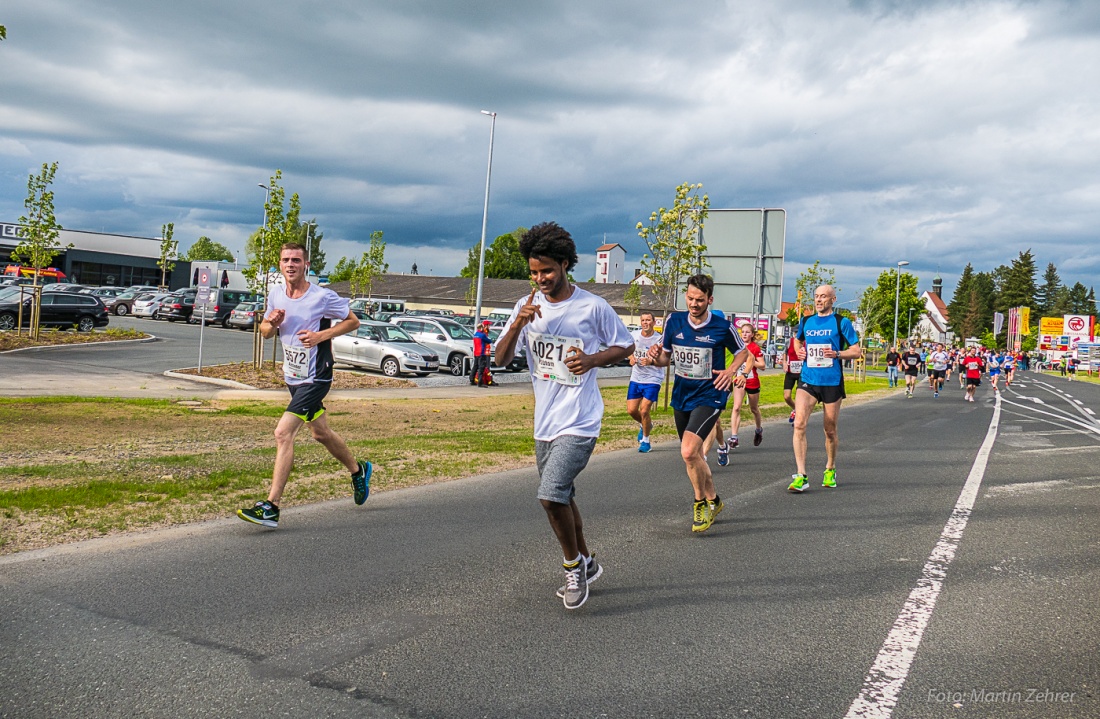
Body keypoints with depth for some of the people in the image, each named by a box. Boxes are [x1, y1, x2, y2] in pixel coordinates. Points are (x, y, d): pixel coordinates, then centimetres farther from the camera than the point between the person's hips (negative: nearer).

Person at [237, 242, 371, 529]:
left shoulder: (323, 297, -15)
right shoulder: (276, 294, 3)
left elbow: (353, 321, -4)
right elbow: (265, 331, 13)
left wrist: (321, 335, -18)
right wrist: (272, 323, -12)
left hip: (315, 379, -8)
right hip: (292, 376, 8)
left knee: (283, 433, -18)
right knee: (321, 433, 21)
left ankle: (271, 507, -15)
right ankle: (358, 470, 45)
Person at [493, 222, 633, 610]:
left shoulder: (593, 307, -8)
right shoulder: (527, 306, 4)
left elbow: (626, 347, 3)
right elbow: (501, 358, 0)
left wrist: (594, 359, -16)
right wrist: (517, 324, -18)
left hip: (579, 422, -6)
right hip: (544, 422, 6)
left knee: (551, 494, -19)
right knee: (560, 498, 17)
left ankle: (574, 566, 6)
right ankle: (585, 564, 38)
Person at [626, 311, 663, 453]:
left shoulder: (659, 339, -12)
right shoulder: (634, 335, 0)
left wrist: (651, 361, -31)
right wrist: (631, 358, -1)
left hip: (652, 380, -5)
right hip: (636, 378, 5)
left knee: (644, 410, -10)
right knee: (631, 410, 3)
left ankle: (645, 440, 11)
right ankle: (646, 425, 36)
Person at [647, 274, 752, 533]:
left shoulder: (722, 326, -11)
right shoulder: (674, 321, -2)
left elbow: (743, 352, 6)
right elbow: (666, 358, 8)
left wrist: (731, 370, -12)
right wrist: (657, 357, -15)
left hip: (709, 396, -5)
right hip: (681, 397, 5)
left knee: (689, 451, -22)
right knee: (695, 455, 16)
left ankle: (701, 503, 2)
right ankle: (713, 501, 38)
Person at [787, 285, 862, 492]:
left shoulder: (841, 322, -1)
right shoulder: (806, 322, 10)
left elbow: (857, 351, -1)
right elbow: (797, 340, 29)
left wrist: (837, 354, -18)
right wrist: (799, 351, 7)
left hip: (832, 382, -2)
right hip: (807, 381, 2)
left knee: (830, 430, 10)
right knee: (799, 424, -16)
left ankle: (830, 470, 33)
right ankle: (801, 475, -17)